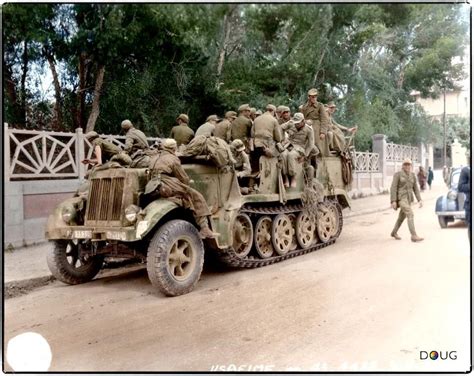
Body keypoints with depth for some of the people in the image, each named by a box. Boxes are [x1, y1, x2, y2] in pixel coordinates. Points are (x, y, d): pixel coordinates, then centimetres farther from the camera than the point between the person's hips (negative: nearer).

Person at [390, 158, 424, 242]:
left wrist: (420, 200, 1)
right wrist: (393, 201, -19)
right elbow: (393, 188, -12)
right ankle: (414, 236, -22)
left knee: (402, 217, 17)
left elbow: (415, 189, 11)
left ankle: (394, 232, 36)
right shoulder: (398, 174, -8)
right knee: (410, 214, -20)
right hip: (401, 197, -7)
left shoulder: (412, 175, 9)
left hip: (409, 198, 7)